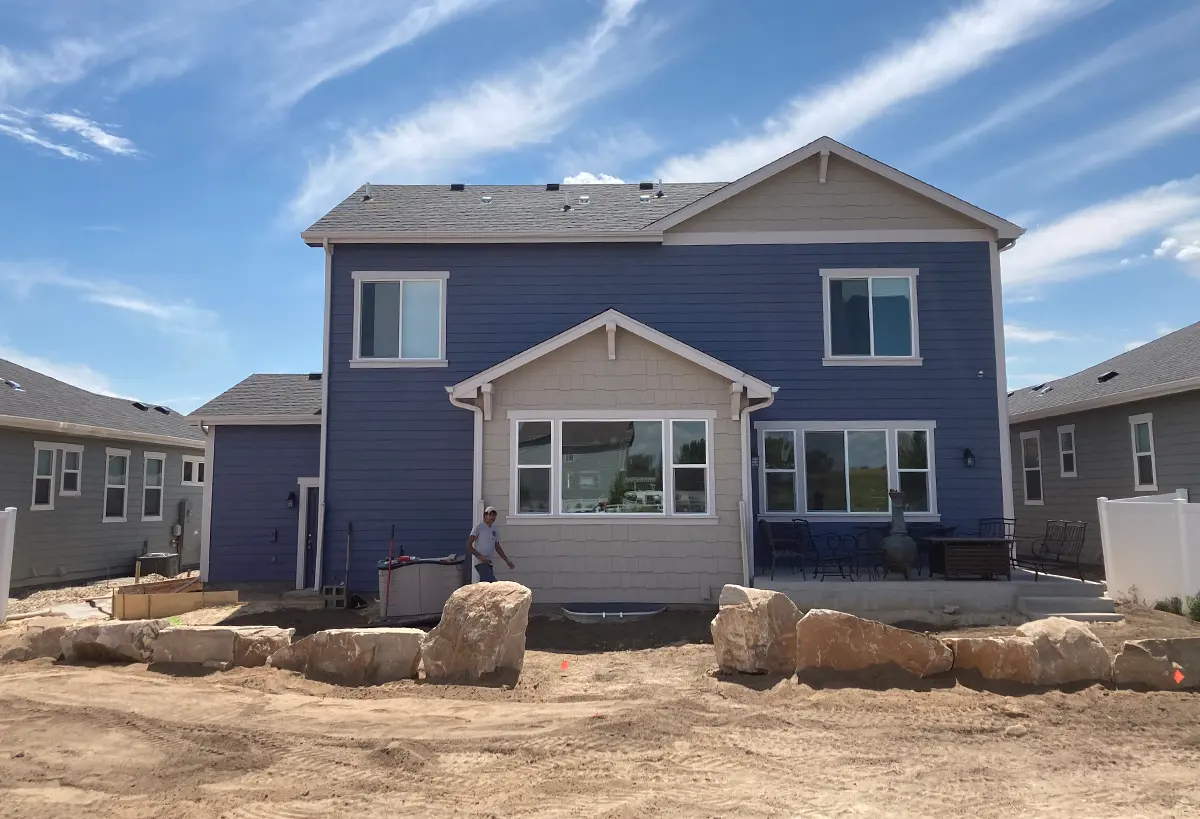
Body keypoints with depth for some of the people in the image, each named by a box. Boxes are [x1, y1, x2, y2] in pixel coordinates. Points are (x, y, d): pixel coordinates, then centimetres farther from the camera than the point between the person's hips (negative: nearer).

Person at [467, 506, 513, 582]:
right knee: (492, 582, -23)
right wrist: (480, 556, -18)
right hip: (480, 561, -7)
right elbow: (468, 545, -7)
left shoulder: (494, 530, 18)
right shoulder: (479, 527, -3)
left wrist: (507, 560, 19)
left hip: (489, 562, 7)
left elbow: (497, 547, 26)